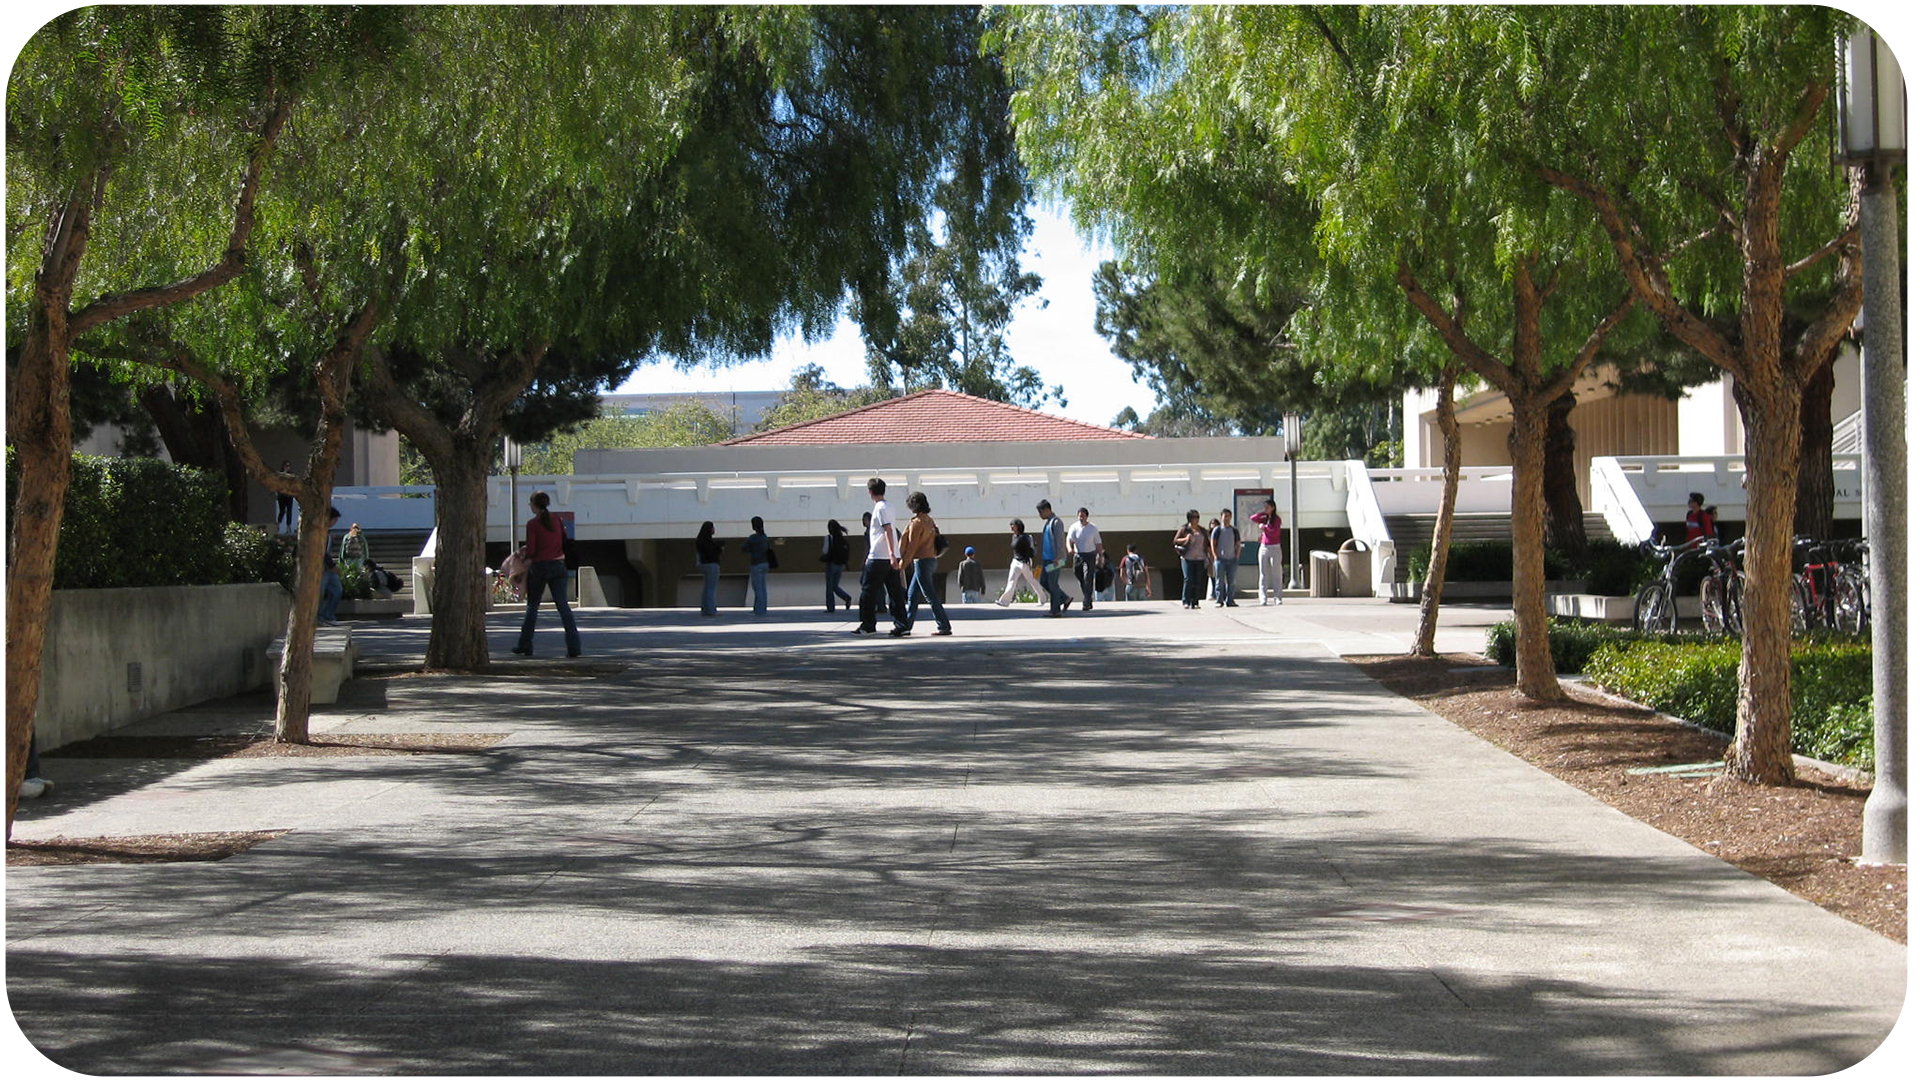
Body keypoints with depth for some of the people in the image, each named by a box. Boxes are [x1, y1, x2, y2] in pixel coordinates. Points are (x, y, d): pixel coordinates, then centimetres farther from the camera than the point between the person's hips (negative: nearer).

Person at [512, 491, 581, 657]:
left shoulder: (533, 523, -10)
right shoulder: (557, 520, 5)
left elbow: (531, 550, -13)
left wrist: (526, 558, 7)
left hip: (540, 567, -3)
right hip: (558, 566, 3)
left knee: (532, 606, 13)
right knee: (563, 605, -1)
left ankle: (526, 646, 19)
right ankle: (574, 645, -13)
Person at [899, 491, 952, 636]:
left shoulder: (917, 522, -14)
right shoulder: (929, 520, 11)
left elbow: (912, 546, -15)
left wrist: (904, 562, -9)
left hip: (922, 561, -9)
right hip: (931, 559, 9)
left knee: (930, 597, -7)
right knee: (912, 594, 16)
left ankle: (944, 627, -9)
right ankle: (906, 626, 21)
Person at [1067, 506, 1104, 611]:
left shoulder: (1093, 528, -1)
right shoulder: (1073, 527, 0)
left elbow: (1098, 544, 5)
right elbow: (1069, 540, -10)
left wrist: (1100, 557, 2)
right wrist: (1070, 548, -31)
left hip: (1090, 556, -3)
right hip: (1078, 555, 3)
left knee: (1088, 580, -13)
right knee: (1081, 580, 10)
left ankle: (1086, 604, -17)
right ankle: (1089, 600, 27)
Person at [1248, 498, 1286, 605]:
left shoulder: (1276, 519, -5)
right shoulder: (1264, 519, 11)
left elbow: (1275, 532, -16)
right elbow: (1252, 518, 2)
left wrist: (1264, 527, -9)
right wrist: (1263, 512, 0)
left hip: (1274, 548, -5)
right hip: (1264, 548, 5)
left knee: (1276, 574, 0)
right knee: (1263, 574, 0)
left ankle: (1277, 597, 3)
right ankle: (1263, 598, -2)